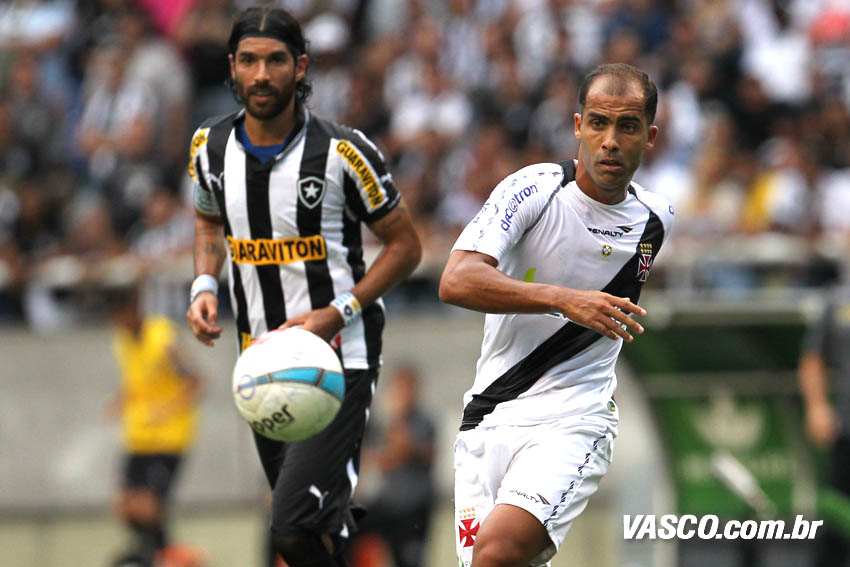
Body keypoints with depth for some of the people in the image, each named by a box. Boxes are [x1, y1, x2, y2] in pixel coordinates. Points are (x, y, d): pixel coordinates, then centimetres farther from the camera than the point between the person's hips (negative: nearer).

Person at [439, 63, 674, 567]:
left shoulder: (656, 219, 6)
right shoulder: (535, 190, -8)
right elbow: (456, 282, -22)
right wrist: (563, 299, -30)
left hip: (573, 422, 0)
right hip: (489, 419, 0)